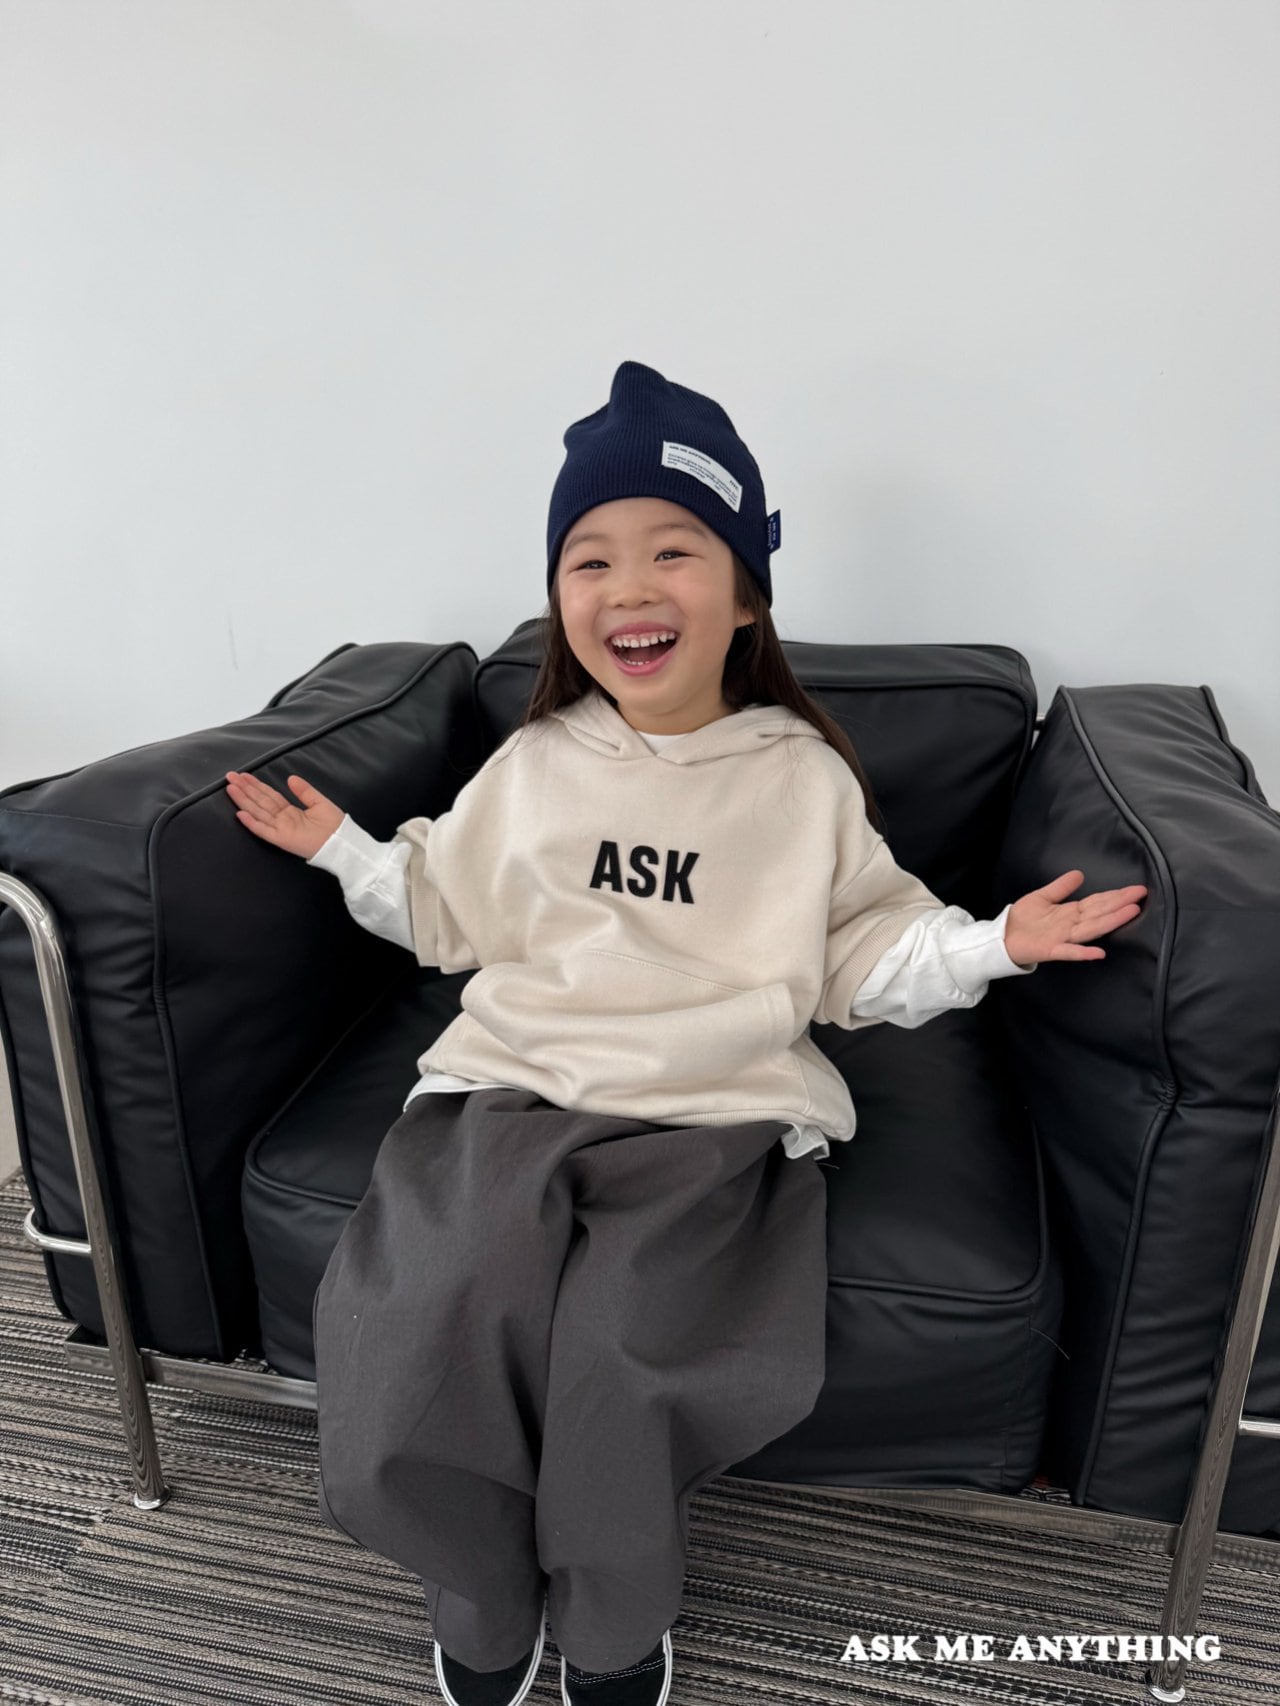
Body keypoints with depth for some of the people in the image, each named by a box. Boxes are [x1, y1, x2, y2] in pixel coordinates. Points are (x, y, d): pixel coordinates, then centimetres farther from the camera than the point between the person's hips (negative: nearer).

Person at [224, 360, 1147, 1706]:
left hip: (715, 1116, -2)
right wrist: (342, 849, 12)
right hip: (509, 1089, 3)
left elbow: (866, 960, 7)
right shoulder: (532, 763, 11)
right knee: (431, 1332, -18)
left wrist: (994, 942, -7)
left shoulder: (804, 777, 5)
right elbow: (451, 915, 20)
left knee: (626, 1364, -21)